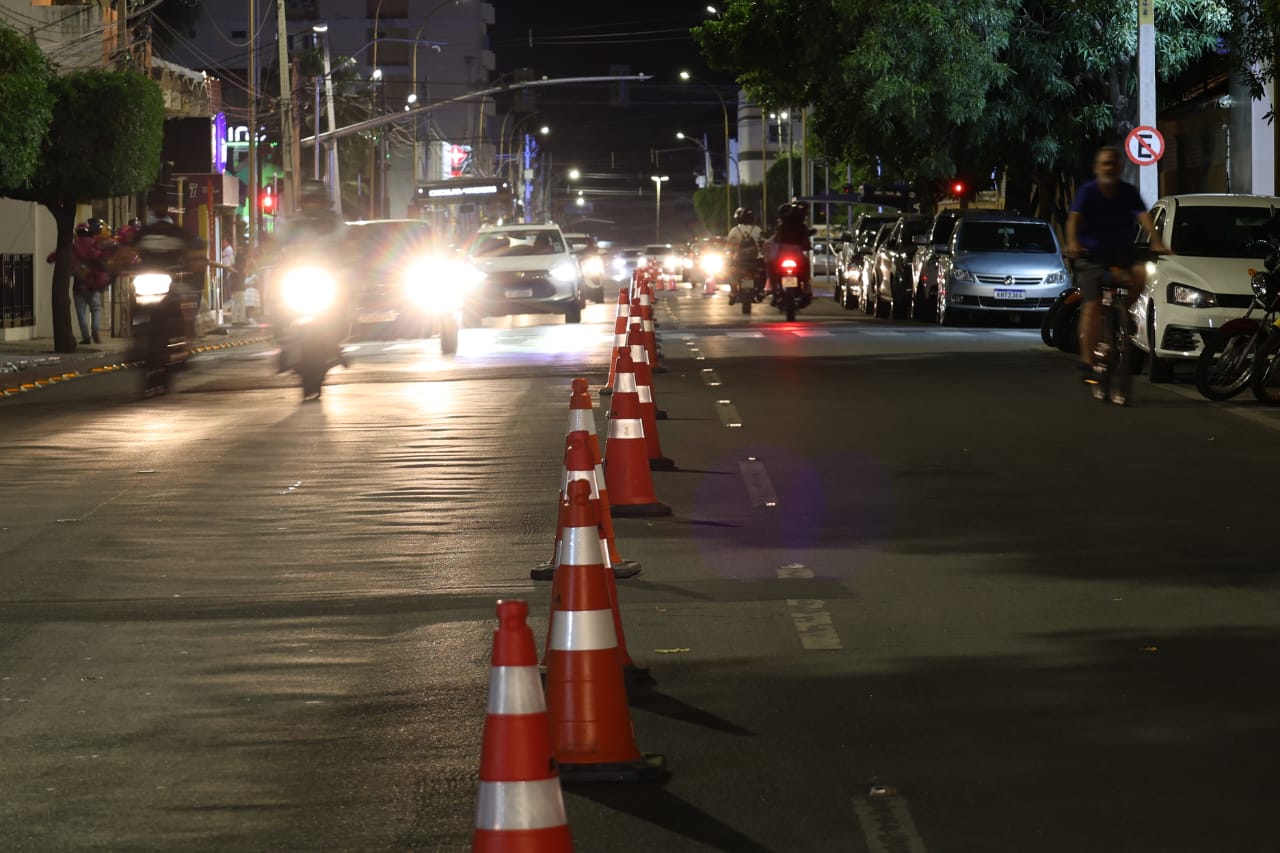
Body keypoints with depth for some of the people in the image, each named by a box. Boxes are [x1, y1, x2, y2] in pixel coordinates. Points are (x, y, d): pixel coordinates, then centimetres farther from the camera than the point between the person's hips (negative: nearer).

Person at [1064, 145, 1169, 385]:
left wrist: (1156, 242, -35)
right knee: (1093, 306, -10)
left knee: (1138, 275, -28)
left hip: (1122, 254, 2)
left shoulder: (1128, 192, -4)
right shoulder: (1088, 192, -9)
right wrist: (1073, 243, -45)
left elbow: (1144, 217, -17)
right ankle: (1087, 363, -7)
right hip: (1091, 255, -2)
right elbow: (1074, 219, -24)